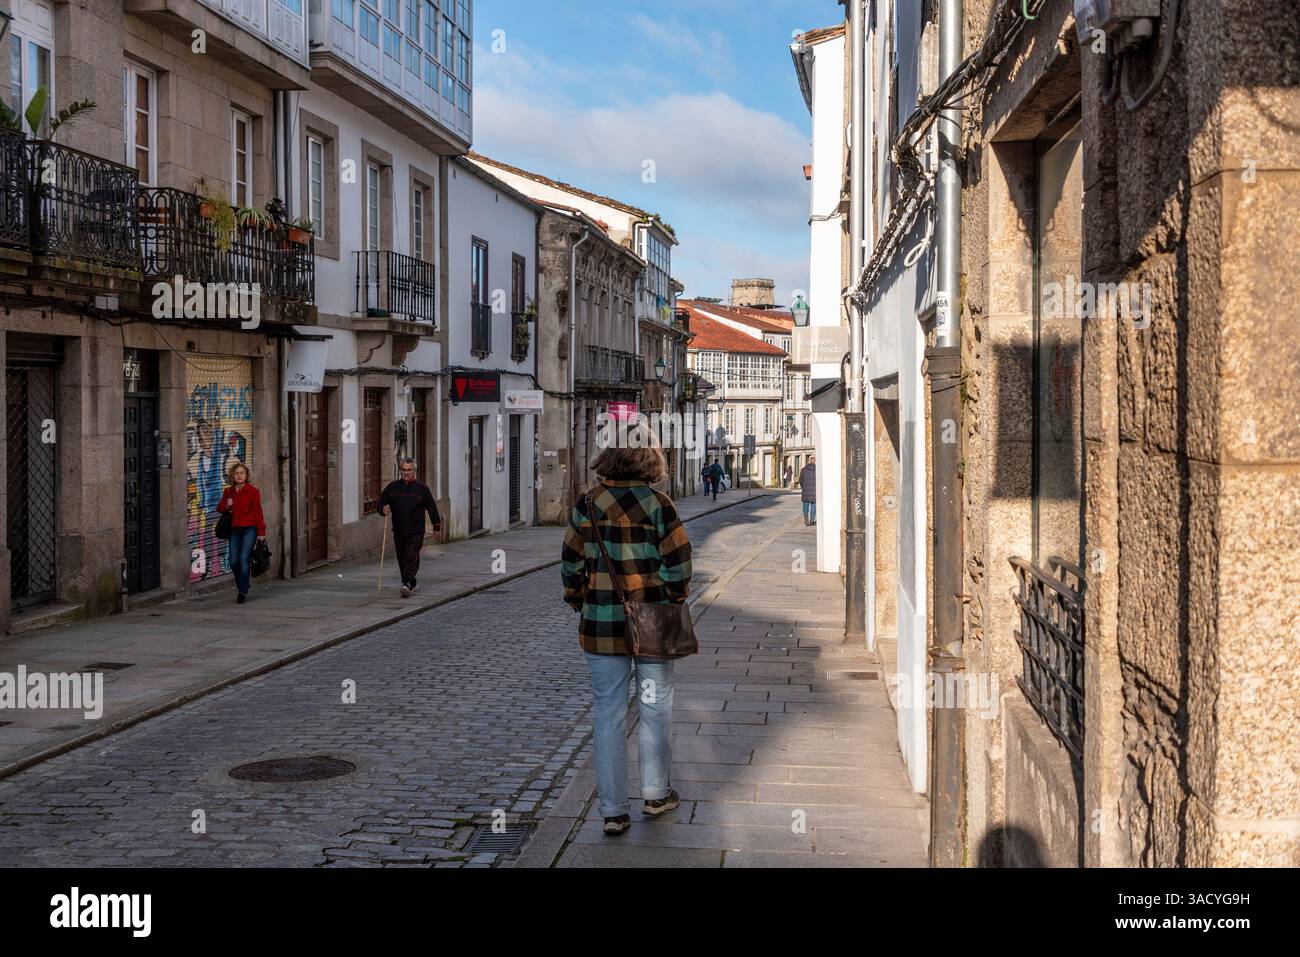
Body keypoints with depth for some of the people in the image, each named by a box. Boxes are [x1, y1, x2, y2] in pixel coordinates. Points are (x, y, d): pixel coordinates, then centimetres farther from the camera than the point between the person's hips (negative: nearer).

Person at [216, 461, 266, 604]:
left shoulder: (253, 491, -4)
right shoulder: (228, 492, 9)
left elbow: (258, 512, -5)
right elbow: (219, 508, 19)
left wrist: (261, 532, -8)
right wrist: (226, 506, -5)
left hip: (249, 529, -5)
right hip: (234, 529, 5)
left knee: (244, 559, -11)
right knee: (233, 561, 2)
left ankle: (243, 592, -3)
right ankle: (242, 584, 27)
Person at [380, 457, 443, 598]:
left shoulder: (422, 488, 0)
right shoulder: (393, 487, 7)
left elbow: (431, 507, 4)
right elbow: (382, 501, 15)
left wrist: (437, 526, 4)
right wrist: (383, 509, -8)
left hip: (416, 532, -4)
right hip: (398, 531, 4)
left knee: (411, 559, -14)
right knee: (402, 560, 10)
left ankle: (407, 584, -23)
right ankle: (412, 584, 24)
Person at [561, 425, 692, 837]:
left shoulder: (586, 506, -5)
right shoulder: (660, 506, -11)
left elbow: (571, 566, 0)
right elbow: (678, 566, -10)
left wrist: (580, 605, 14)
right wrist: (674, 602, 7)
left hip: (601, 626, 1)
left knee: (609, 713, 8)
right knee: (655, 707, 16)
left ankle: (613, 810, 10)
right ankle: (656, 794, 29)